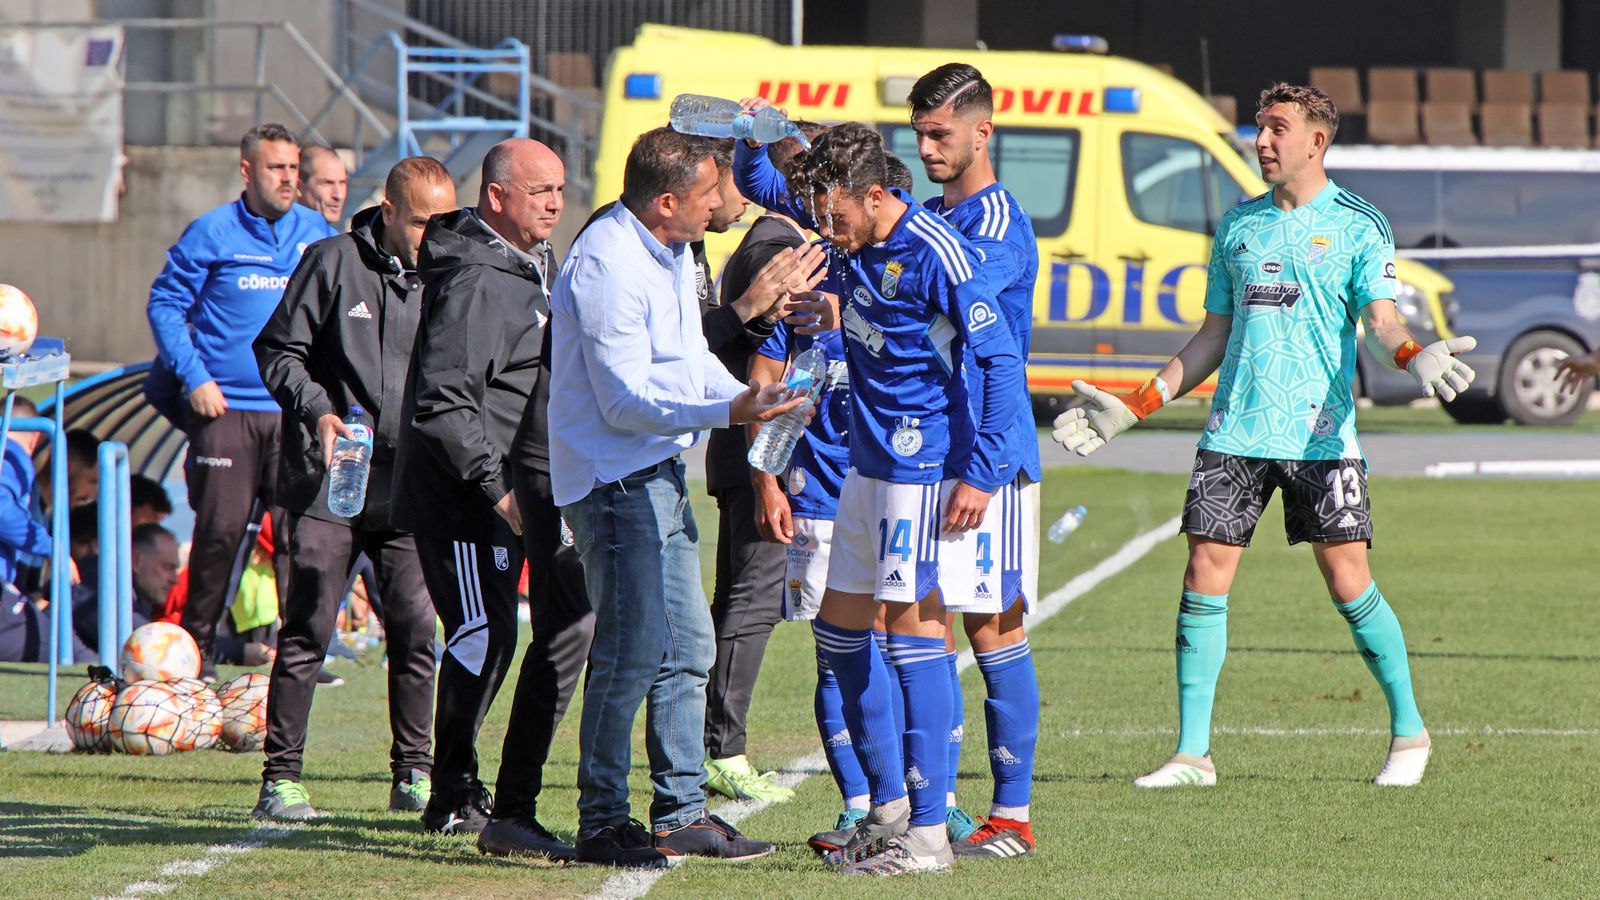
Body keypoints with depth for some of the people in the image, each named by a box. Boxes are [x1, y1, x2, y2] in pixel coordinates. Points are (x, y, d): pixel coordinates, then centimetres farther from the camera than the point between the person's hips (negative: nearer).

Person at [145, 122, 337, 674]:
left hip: (296, 411, 2)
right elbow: (165, 304, 2)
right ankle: (197, 644, 10)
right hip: (226, 408, -2)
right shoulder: (212, 234, -1)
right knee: (220, 529, -4)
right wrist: (195, 377, -7)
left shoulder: (318, 236, 9)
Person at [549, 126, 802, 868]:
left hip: (659, 474, 10)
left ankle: (680, 813, 19)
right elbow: (626, 400, -22)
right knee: (632, 652, -10)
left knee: (686, 647, 13)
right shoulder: (609, 265, -20)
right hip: (616, 479, -10)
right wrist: (727, 413, -28)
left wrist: (748, 396, 5)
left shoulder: (671, 253, 11)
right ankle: (602, 823, -4)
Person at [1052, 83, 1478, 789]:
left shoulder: (1359, 226, 2)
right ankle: (1192, 751, 0)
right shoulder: (1239, 226, 15)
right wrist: (1135, 408, 16)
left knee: (1348, 582, -5)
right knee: (1204, 576, -4)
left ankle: (1408, 731, 12)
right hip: (1235, 432, 4)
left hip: (1321, 435, -4)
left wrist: (1413, 357, -31)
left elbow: (1380, 321, -8)